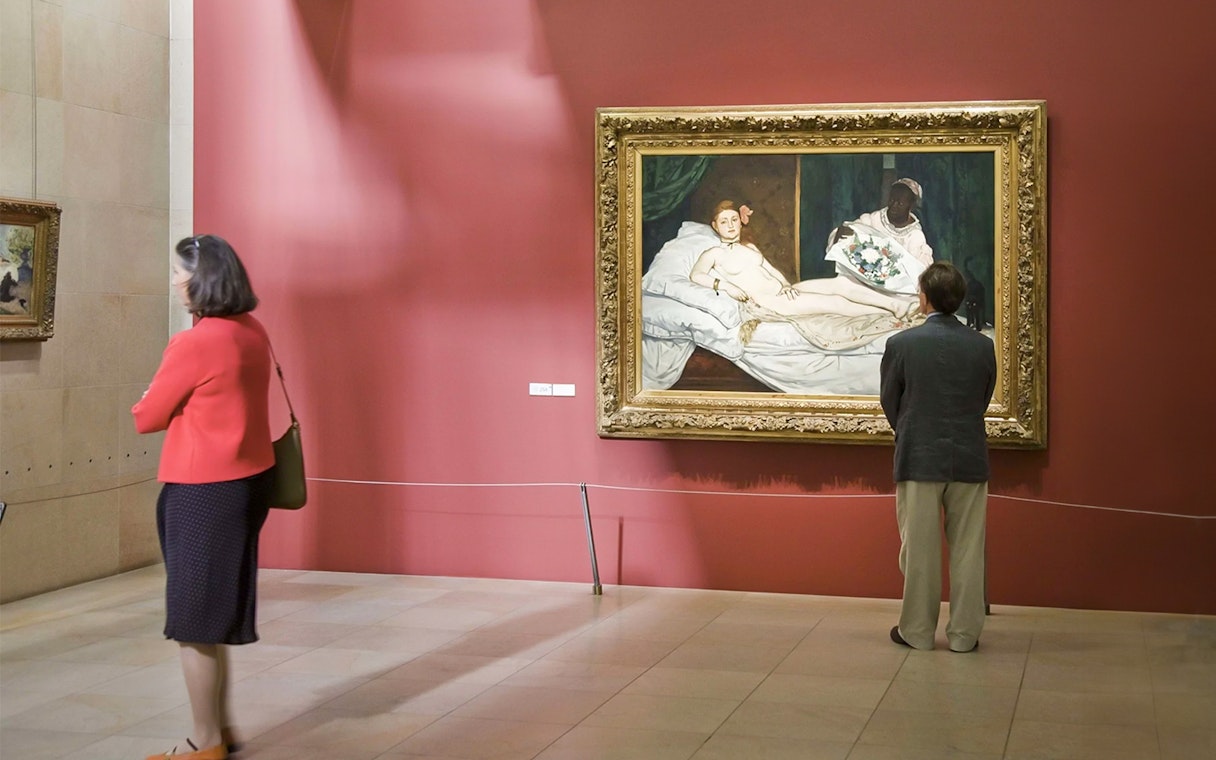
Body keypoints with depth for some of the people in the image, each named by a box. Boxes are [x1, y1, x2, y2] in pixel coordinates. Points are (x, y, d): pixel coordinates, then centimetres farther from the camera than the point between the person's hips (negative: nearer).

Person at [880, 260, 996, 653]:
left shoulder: (902, 344, -10)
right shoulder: (983, 346, -2)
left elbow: (889, 401, 2)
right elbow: (984, 399, 8)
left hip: (918, 459, -2)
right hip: (969, 459, 2)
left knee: (919, 551, 7)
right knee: (967, 551, 9)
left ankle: (917, 631, 15)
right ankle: (964, 633, 14)